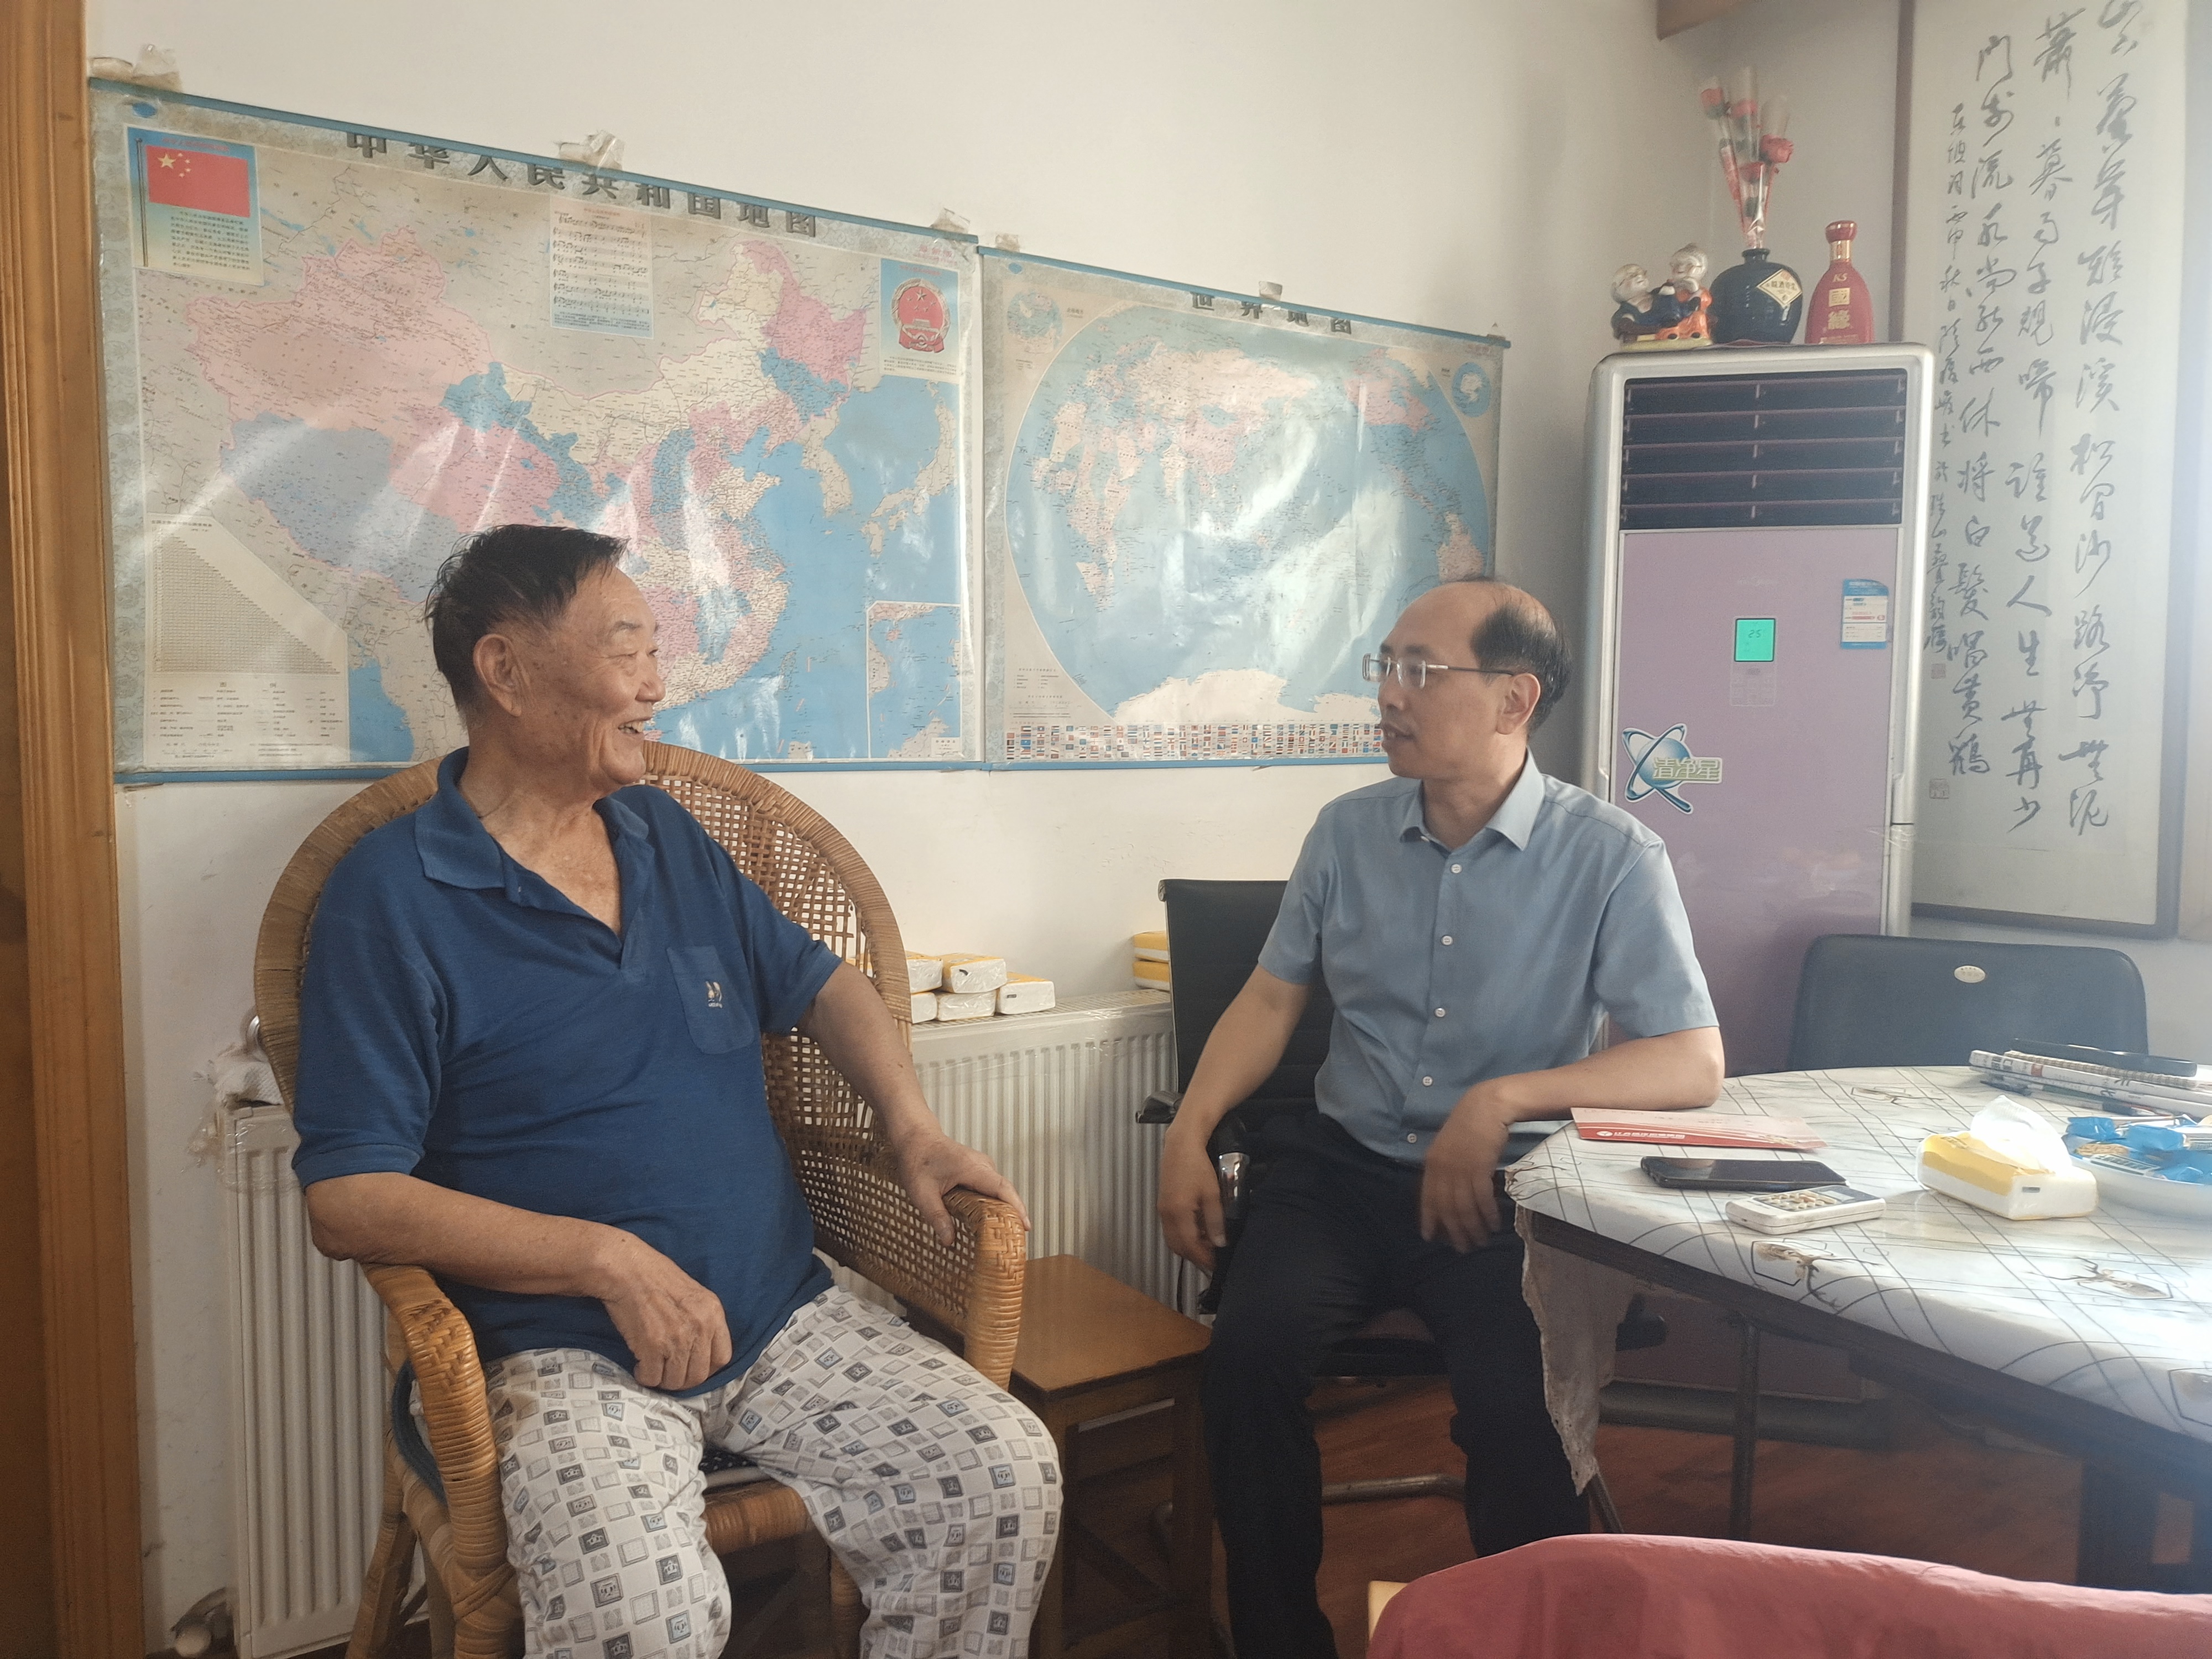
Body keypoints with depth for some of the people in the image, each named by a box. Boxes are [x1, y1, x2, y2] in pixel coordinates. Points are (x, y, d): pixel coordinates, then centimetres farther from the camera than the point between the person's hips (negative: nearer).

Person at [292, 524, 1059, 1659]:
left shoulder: (671, 840, 12)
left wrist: (913, 1130, 2)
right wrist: (608, 1258, -19)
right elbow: (348, 1200, -11)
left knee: (1006, 1478, -12)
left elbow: (822, 985, 20)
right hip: (564, 1351, -5)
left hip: (788, 1318, 5)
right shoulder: (392, 896, -6)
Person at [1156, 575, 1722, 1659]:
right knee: (1251, 1350, -24)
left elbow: (1694, 1063, -10)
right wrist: (1189, 1131, -3)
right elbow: (1272, 998, 11)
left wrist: (1505, 1101, -21)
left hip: (1503, 1194, -2)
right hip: (1340, 1165, 3)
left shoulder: (1608, 856, -6)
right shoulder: (1349, 831, 6)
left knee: (1517, 1403, -29)